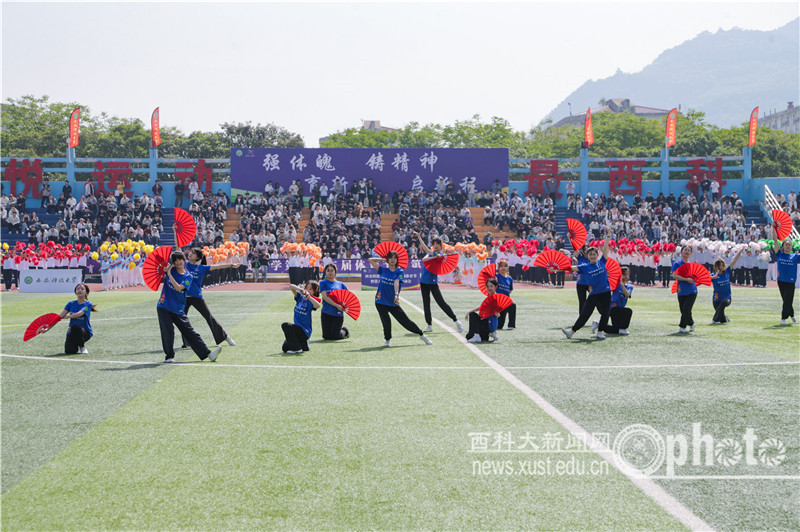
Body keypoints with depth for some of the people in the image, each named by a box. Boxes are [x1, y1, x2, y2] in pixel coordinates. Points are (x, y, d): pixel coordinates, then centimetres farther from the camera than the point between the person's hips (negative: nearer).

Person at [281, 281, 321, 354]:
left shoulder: (311, 301, -11)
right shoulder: (300, 297, 7)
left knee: (285, 325, -30)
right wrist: (300, 289, -16)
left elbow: (318, 305, -34)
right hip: (298, 329, 8)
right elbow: (291, 286, 2)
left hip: (304, 330, -8)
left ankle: (296, 348, -22)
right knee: (285, 348, 10)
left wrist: (309, 297, -43)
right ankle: (303, 345, 33)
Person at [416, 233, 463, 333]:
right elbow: (424, 259, -8)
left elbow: (426, 249, -18)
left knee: (441, 302, -10)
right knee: (426, 304, 7)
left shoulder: (441, 255, -8)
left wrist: (419, 237, -20)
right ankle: (429, 325, 15)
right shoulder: (431, 253, 12)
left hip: (433, 282, -6)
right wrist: (434, 257, -22)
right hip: (424, 281, 6)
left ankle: (456, 321, -4)